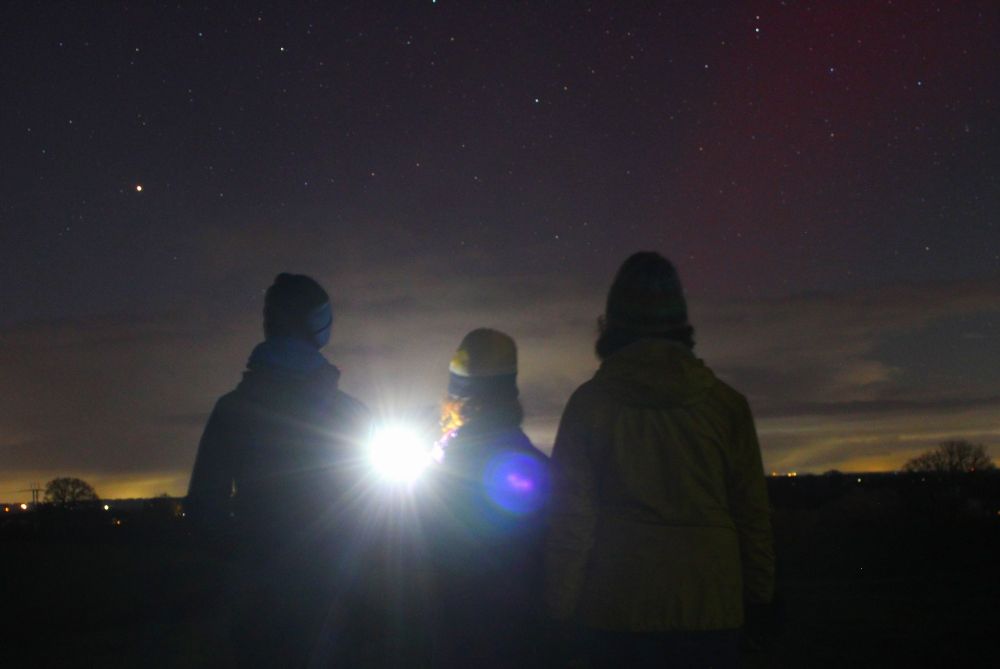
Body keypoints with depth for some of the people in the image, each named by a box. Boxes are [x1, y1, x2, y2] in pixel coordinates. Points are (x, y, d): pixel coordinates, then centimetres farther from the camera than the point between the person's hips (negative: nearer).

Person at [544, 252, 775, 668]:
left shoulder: (590, 402, -3)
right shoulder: (726, 403, 1)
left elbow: (570, 515, -4)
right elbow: (752, 513, 3)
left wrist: (562, 609, 2)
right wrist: (757, 594, 13)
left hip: (614, 615, -1)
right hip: (708, 615, 1)